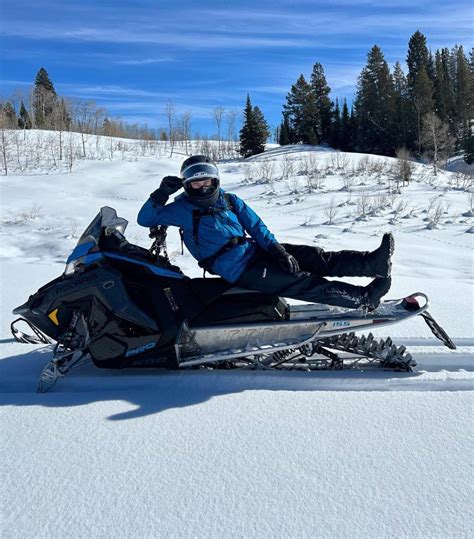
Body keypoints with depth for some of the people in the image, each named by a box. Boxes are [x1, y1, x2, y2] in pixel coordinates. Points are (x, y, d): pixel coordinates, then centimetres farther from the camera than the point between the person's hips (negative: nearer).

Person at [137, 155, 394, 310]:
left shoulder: (230, 201, 14)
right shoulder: (182, 209, 2)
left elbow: (256, 226, 8)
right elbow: (145, 219, -1)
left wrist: (276, 248, -8)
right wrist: (161, 193, -16)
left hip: (256, 250, 6)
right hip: (239, 270, -6)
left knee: (313, 256, -12)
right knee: (301, 282, -17)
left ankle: (373, 262, -18)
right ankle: (365, 298, -17)